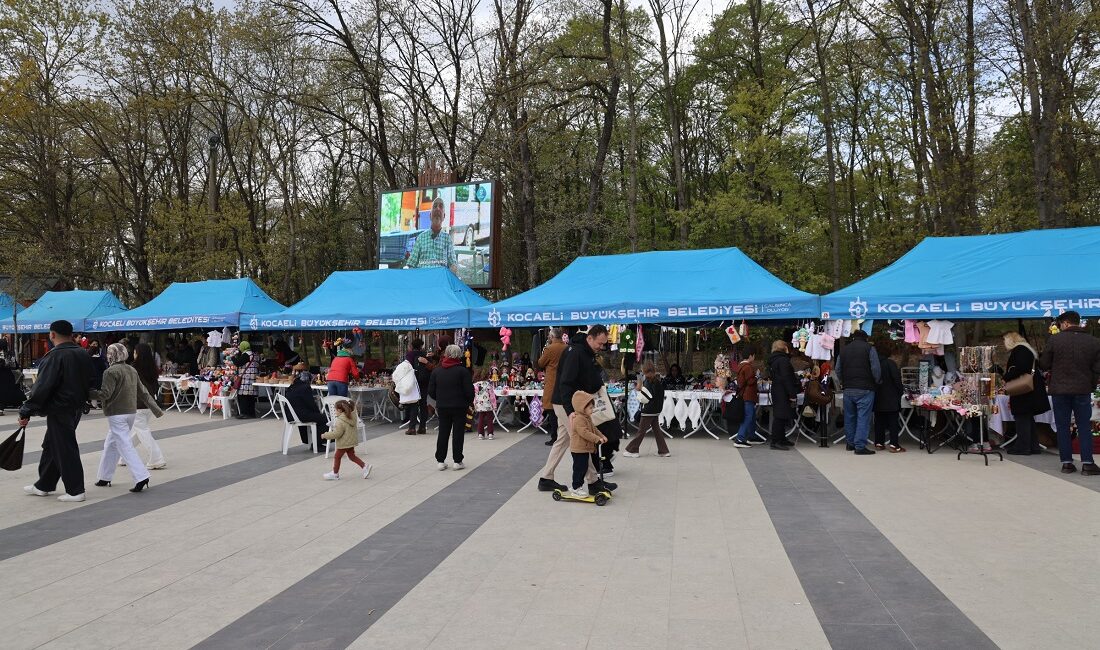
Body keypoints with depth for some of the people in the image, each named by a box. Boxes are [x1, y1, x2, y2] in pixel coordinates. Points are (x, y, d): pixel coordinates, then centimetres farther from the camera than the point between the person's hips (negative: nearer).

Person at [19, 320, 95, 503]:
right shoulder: (83, 354, 7)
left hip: (59, 410, -9)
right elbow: (89, 382, 15)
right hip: (77, 408, 9)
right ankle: (43, 485, 30)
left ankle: (75, 491, 4)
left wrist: (26, 412, -16)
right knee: (51, 446, 20)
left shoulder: (55, 356, -18)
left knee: (65, 449, -1)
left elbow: (42, 387, -20)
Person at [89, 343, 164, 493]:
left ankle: (141, 477, -16)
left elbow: (105, 394, -19)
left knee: (125, 446, -8)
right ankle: (105, 478, 26)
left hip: (116, 414, -8)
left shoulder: (111, 372, -12)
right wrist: (156, 409, 14)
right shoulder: (132, 370, 11)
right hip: (131, 412, 8)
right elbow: (143, 392, 12)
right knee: (110, 444, 19)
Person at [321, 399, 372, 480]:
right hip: (351, 441, 8)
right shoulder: (353, 417, 0)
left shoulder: (340, 421, -25)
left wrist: (325, 435, -14)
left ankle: (335, 474, 20)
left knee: (337, 457, 9)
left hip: (344, 443, -8)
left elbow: (336, 434, -26)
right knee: (352, 456, 19)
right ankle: (365, 466, 10)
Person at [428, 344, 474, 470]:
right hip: (459, 407, -3)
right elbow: (469, 390, -12)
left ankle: (440, 461, 13)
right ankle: (457, 461, 6)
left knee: (443, 433, 11)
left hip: (442, 407, 3)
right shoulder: (462, 371, -10)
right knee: (458, 433, 3)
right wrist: (469, 402, 7)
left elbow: (431, 391, 4)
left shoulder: (436, 371, 2)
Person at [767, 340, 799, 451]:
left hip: (776, 391, 10)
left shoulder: (772, 361, 15)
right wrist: (792, 395, -20)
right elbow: (787, 379, -21)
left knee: (780, 416, 16)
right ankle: (775, 441, -8)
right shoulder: (783, 360, -15)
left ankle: (781, 439, 24)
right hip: (783, 393, -10)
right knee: (781, 416, -8)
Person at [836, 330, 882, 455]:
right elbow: (876, 369, -10)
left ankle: (850, 443, 23)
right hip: (865, 389, -4)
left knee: (849, 416, 14)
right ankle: (860, 446, -7)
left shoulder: (843, 350, 10)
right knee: (863, 417, -4)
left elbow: (838, 370, 11)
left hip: (848, 389, 5)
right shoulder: (869, 348, -3)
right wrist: (877, 382, 6)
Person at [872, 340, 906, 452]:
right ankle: (894, 444, -4)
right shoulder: (890, 363, -14)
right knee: (893, 421, -1)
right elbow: (897, 380, -13)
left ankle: (879, 443, 14)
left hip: (877, 398, 6)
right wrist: (901, 391, 2)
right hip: (891, 399, -5)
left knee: (879, 422, 11)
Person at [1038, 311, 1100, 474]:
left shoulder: (1055, 339, -9)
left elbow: (1043, 365, -3)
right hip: (1083, 390, 1)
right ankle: (1087, 463, 4)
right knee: (1084, 427, 9)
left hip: (1059, 390, -1)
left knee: (1062, 427, 7)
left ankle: (1067, 462, 7)